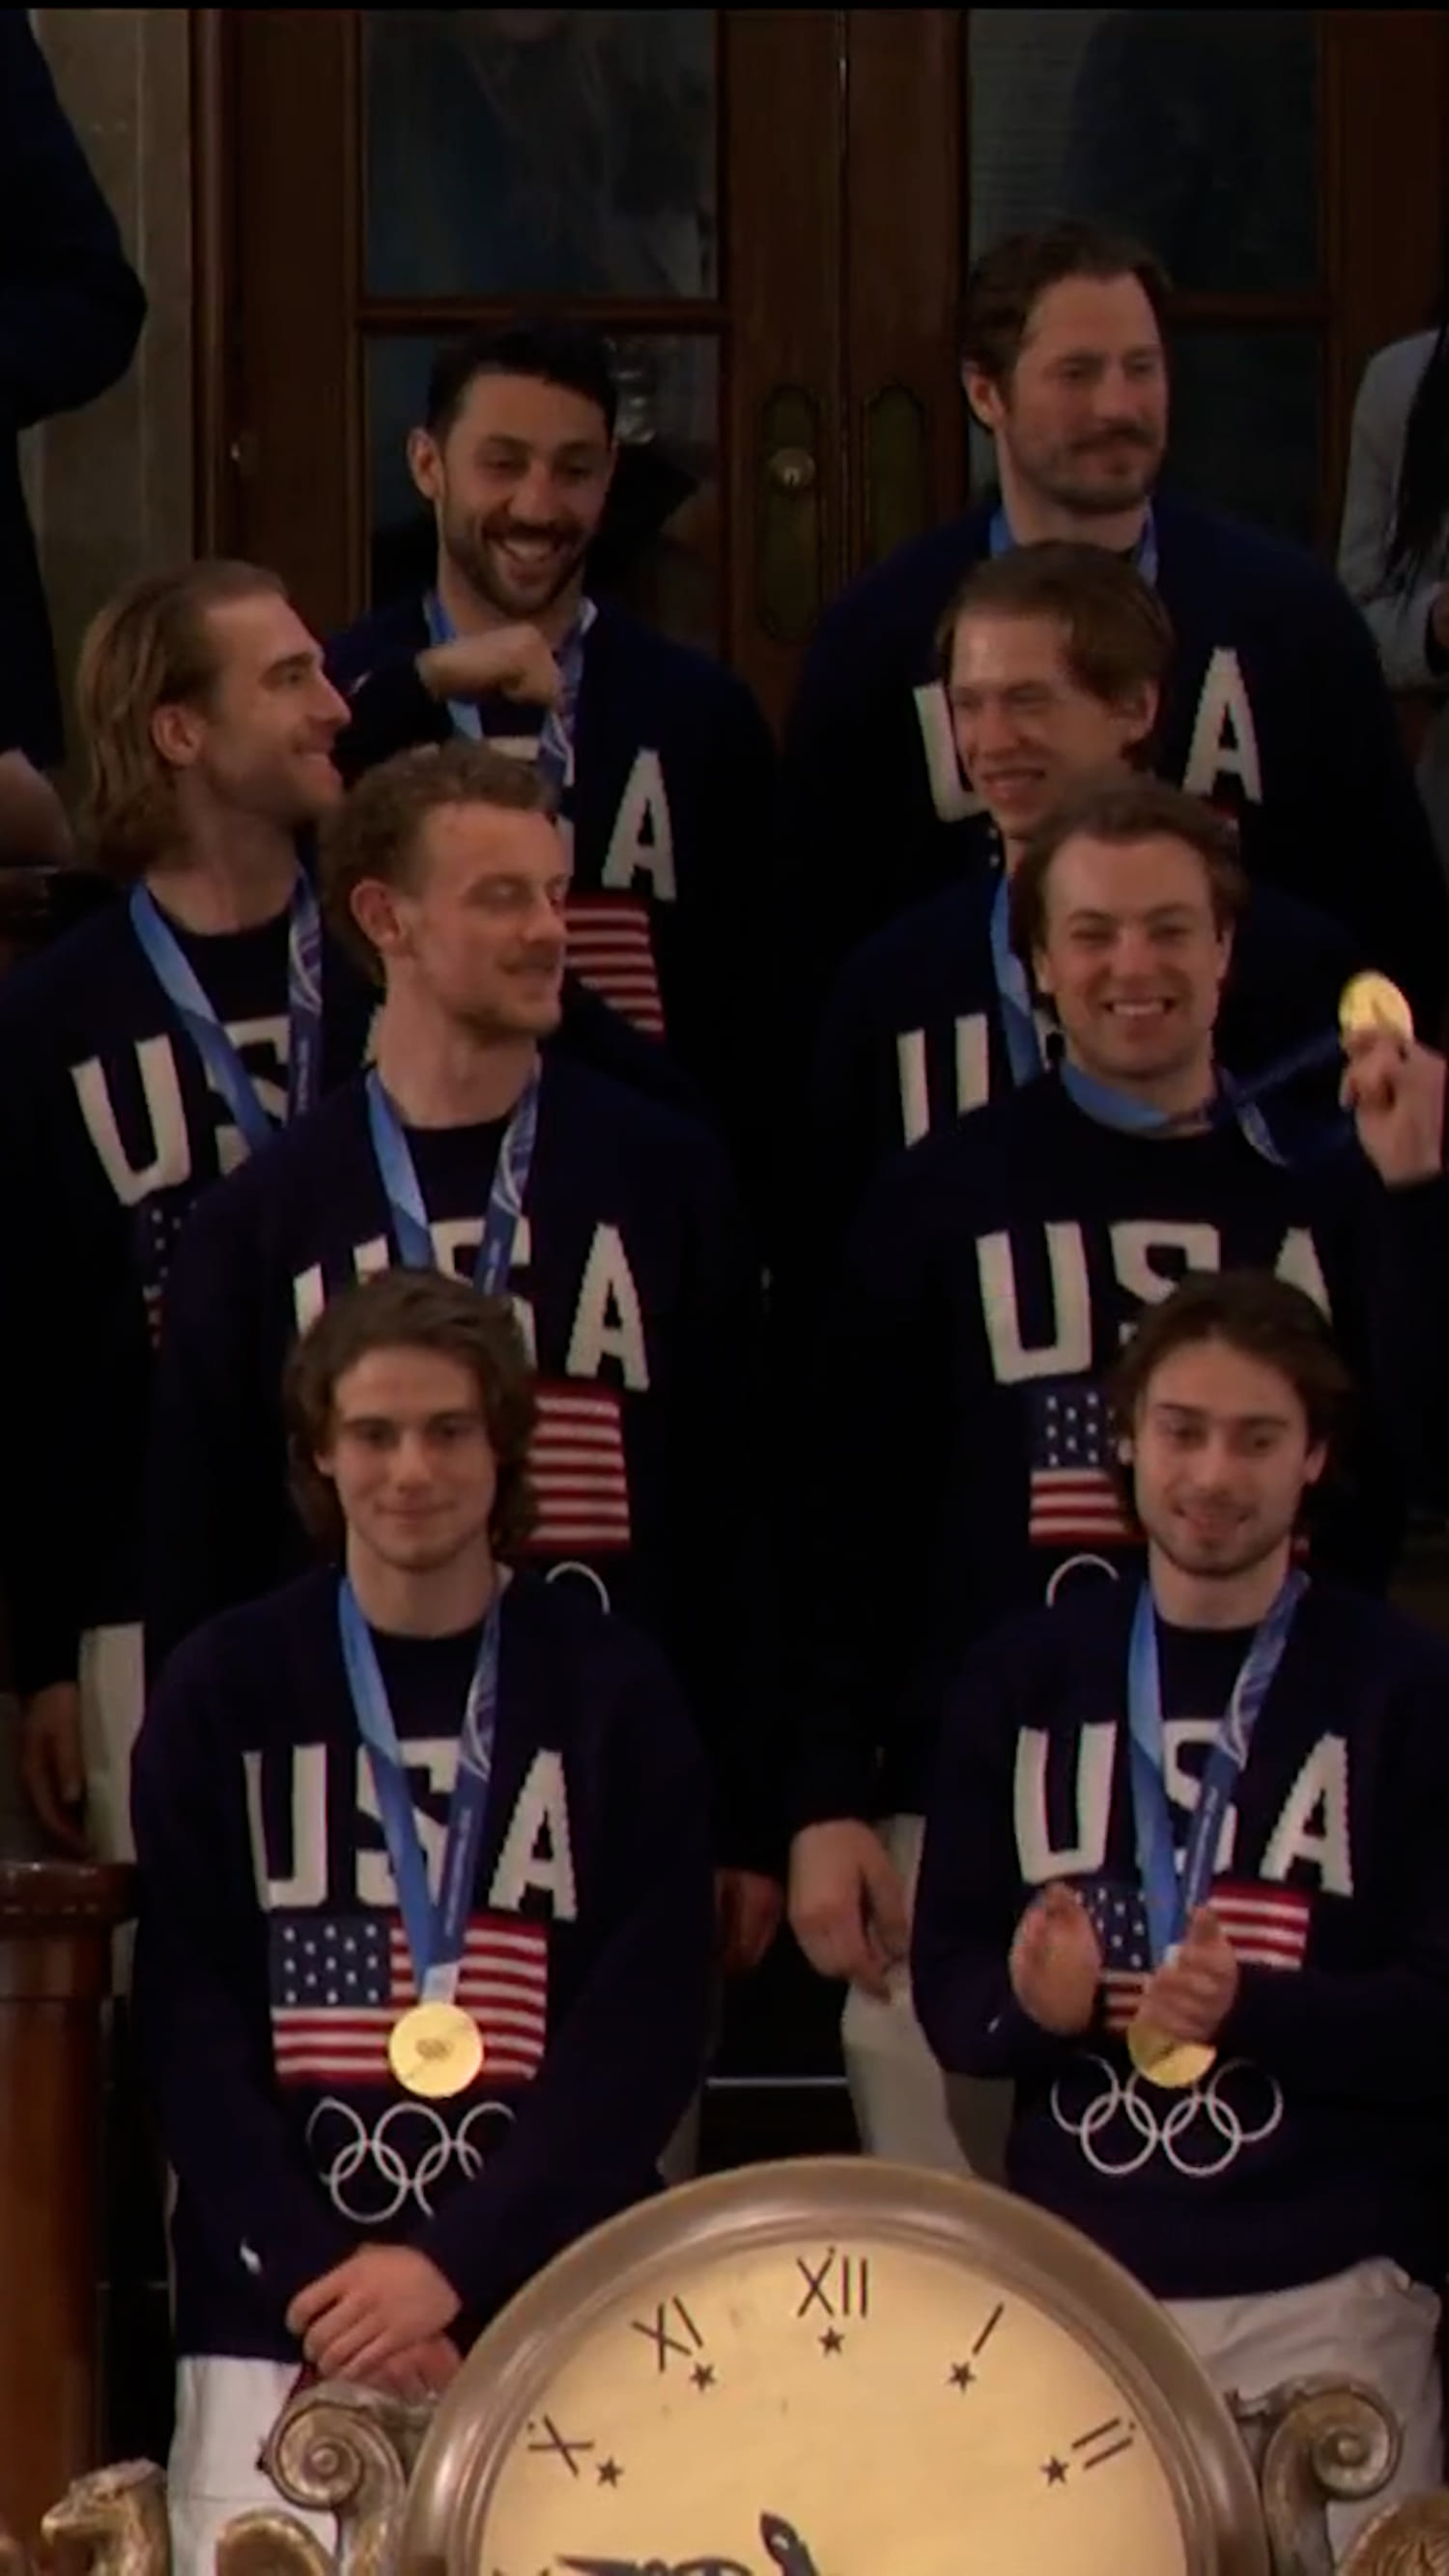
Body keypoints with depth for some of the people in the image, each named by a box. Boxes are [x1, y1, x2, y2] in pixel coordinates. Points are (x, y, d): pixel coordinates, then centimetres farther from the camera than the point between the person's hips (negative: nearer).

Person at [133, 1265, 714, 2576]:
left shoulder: (613, 1693, 5)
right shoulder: (225, 1693, 7)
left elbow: (652, 2026, -1)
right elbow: (188, 2023, 3)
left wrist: (458, 2267, -11)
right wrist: (314, 2275, -10)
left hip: (552, 2306, 0)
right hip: (277, 2315, 0)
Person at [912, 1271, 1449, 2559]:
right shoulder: (1027, 1679, 9)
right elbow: (946, 1982, 9)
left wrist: (1250, 2010, -21)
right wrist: (1027, 2001, -13)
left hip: (1323, 2290, -2)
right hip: (1069, 2273, 2)